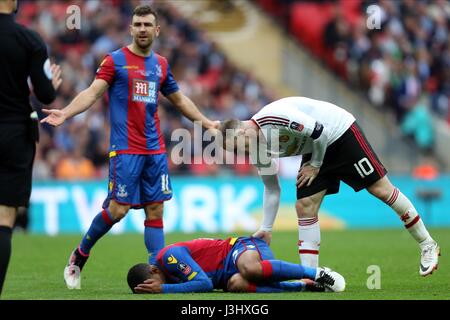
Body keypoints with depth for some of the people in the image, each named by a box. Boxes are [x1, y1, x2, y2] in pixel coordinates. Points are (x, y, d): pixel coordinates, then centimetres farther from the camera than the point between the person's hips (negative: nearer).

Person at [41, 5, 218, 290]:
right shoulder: (115, 60, -1)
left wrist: (206, 122, 34)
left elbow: (179, 99, 29)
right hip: (125, 148, -5)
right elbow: (93, 92, -11)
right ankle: (79, 256, 11)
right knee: (118, 208, -9)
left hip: (155, 149, 5)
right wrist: (65, 114, -26)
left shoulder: (161, 64, 15)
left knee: (155, 210, 1)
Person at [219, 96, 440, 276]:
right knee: (304, 207, -5)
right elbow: (271, 189, 8)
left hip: (340, 132, -8)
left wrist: (315, 165, -14)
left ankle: (426, 245, 7)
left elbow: (319, 132, -28)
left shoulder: (274, 116, -31)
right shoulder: (258, 149, -4)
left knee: (381, 189, -6)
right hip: (315, 150, 8)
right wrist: (266, 229, 6)